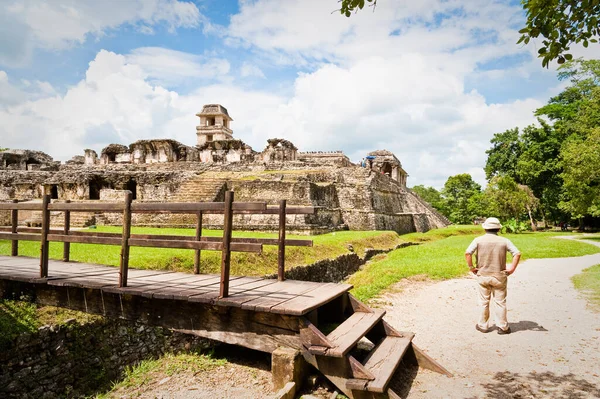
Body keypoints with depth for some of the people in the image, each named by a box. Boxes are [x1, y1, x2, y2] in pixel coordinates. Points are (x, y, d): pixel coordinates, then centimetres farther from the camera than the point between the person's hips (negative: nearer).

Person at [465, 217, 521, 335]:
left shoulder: (479, 240, -7)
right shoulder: (504, 241, -4)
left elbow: (467, 253, -17)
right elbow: (517, 254, -11)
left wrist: (471, 267, -6)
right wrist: (512, 268, -4)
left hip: (483, 275, 0)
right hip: (499, 276, 0)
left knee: (484, 302, 12)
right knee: (500, 302, 11)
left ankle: (483, 325, 21)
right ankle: (502, 327, 18)